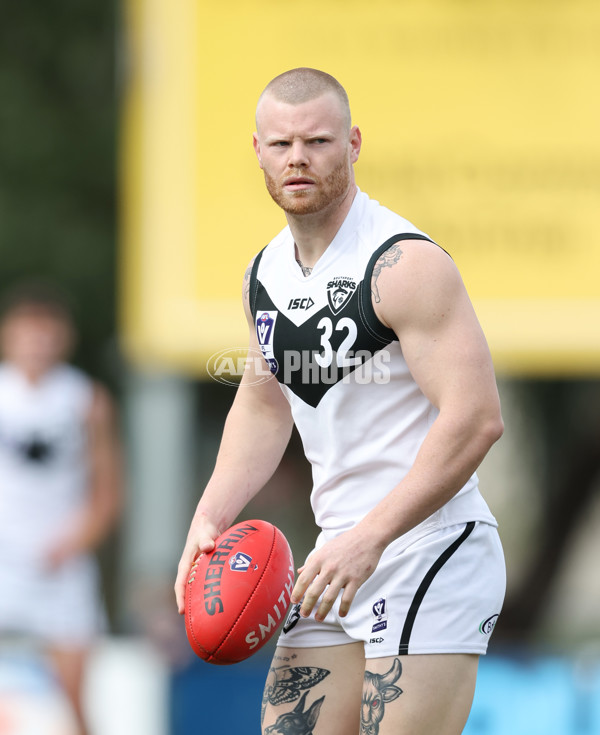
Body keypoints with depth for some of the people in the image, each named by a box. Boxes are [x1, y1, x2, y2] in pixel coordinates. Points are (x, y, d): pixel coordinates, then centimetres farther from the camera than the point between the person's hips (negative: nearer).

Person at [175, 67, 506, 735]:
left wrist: (369, 538, -27)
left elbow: (476, 418, -23)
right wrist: (209, 519, 8)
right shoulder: (267, 273, 10)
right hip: (343, 556, 8)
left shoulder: (405, 264, -16)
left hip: (431, 550, -8)